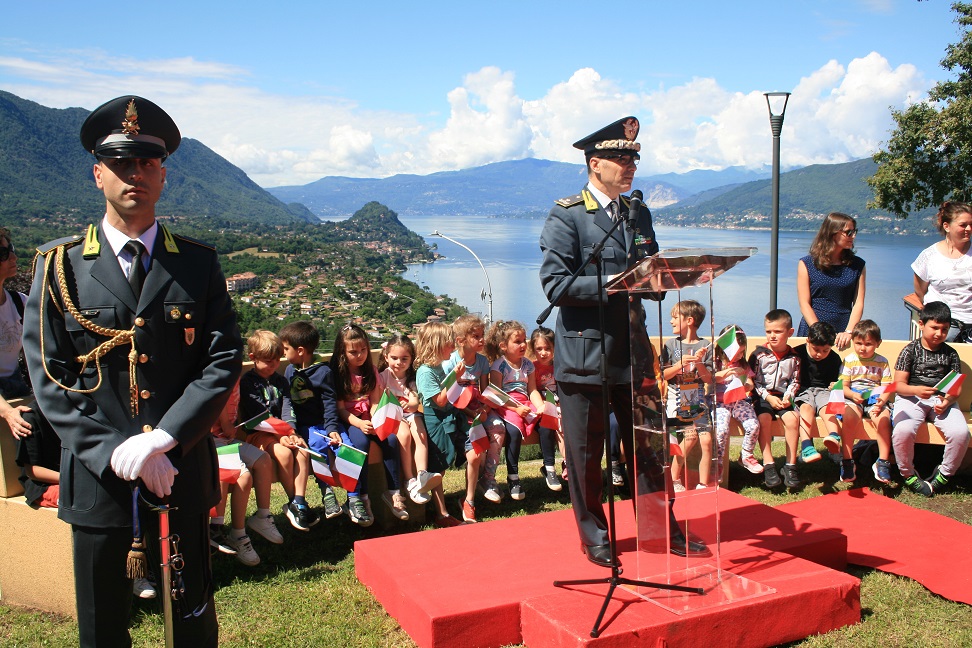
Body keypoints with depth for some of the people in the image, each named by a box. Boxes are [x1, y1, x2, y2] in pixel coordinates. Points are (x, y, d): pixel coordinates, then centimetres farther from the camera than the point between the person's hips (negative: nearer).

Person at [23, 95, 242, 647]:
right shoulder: (60, 265, 1)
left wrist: (162, 439, -15)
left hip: (184, 472, 1)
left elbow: (225, 359, -4)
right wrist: (114, 452, -14)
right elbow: (48, 376, -3)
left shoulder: (199, 263, 3)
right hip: (97, 478, 0)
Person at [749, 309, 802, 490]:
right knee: (764, 418, -31)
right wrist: (768, 397, -12)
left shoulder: (793, 358, 7)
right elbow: (753, 381, -2)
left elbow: (795, 382, 10)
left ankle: (790, 465, -17)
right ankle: (768, 465, -26)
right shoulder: (759, 354, 0)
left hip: (784, 397, 2)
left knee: (792, 419, -26)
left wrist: (788, 397, -9)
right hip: (764, 397, -2)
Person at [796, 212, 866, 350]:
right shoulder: (807, 264, 1)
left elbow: (858, 304, 3)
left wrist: (848, 332, -13)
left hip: (843, 335, 2)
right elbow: (804, 305, -4)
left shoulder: (857, 265, 9)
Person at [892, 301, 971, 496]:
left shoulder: (950, 354, 10)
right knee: (903, 430, -33)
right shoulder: (910, 350, 2)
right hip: (911, 398, -2)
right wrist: (916, 390, -23)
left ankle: (943, 475, 0)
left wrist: (948, 401, -16)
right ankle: (908, 476, -7)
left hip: (942, 401, 3)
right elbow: (899, 384, -2)